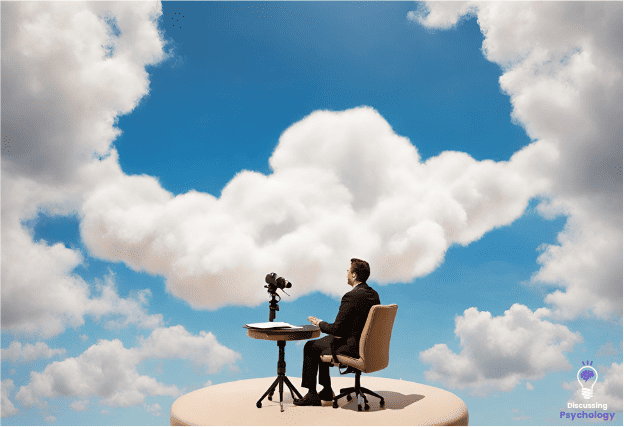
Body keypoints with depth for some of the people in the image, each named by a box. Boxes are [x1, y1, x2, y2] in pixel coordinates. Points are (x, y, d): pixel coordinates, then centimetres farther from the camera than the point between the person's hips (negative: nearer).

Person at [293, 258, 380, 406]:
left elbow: (337, 329, -21)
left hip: (352, 347, -9)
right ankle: (326, 391, 32)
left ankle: (312, 395, 16)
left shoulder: (351, 296, -22)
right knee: (322, 343, 26)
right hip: (368, 344, 9)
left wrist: (319, 323, -2)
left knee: (310, 347, 7)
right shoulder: (374, 294, 5)